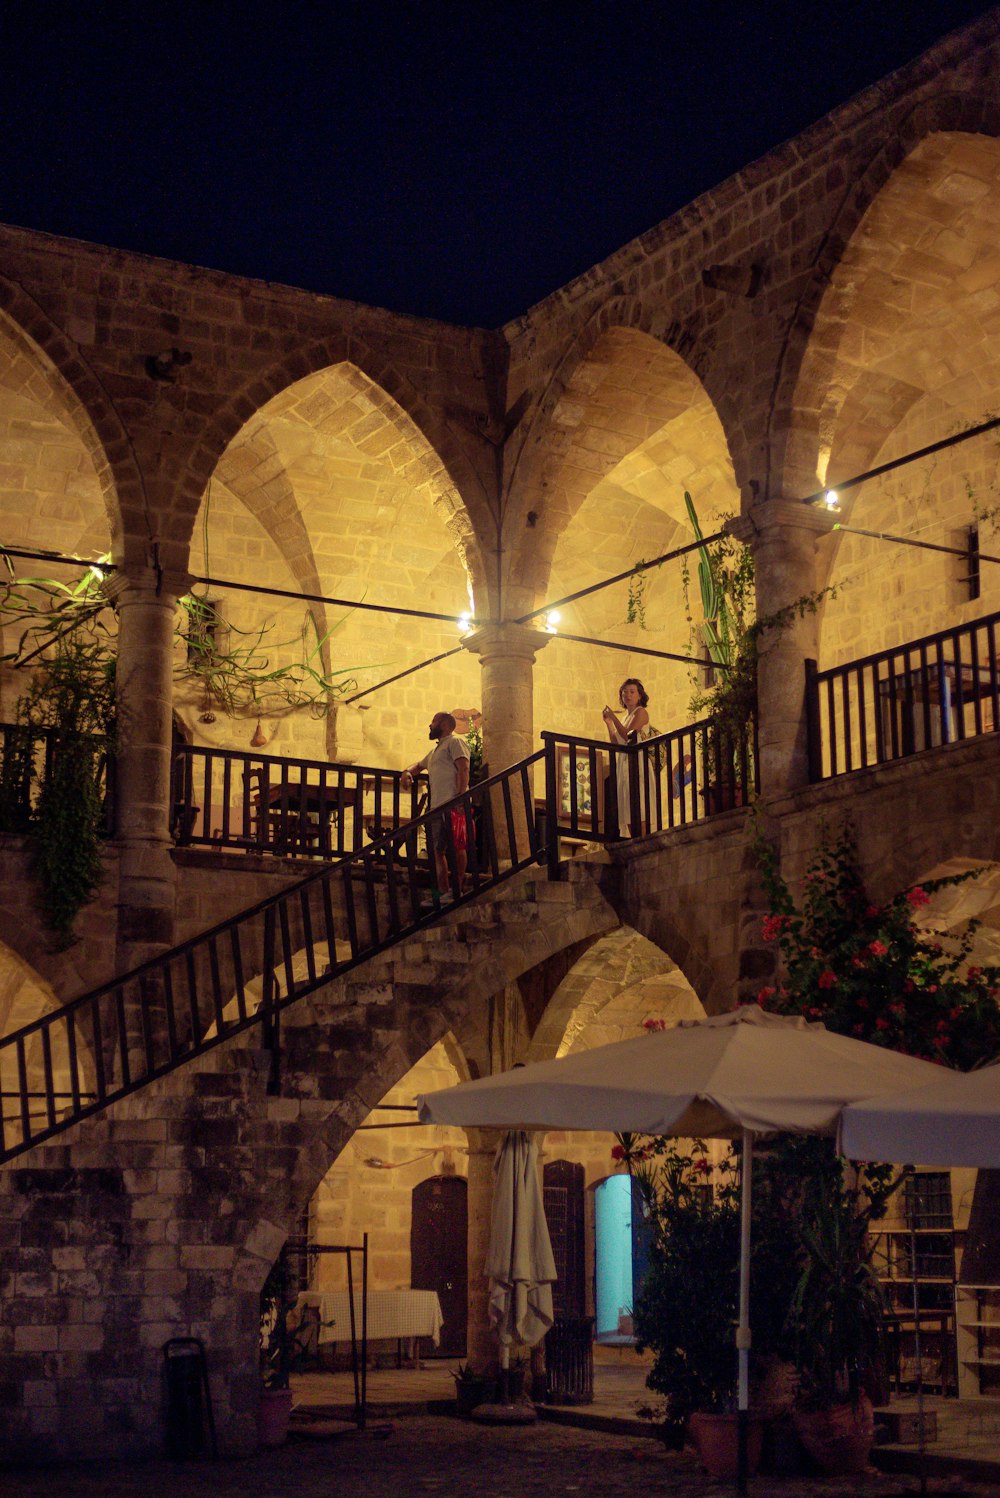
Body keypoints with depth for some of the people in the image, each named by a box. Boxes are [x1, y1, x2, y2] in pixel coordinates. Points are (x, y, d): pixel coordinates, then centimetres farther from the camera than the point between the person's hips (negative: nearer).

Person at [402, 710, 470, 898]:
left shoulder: (455, 742, 2)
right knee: (438, 850, 4)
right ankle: (443, 892, 3)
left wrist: (461, 796, -24)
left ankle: (458, 890, -15)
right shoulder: (435, 750, 31)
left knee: (456, 847, -12)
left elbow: (463, 768, -11)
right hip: (437, 806, 10)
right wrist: (407, 772, 17)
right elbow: (419, 765, 43)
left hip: (452, 805, -10)